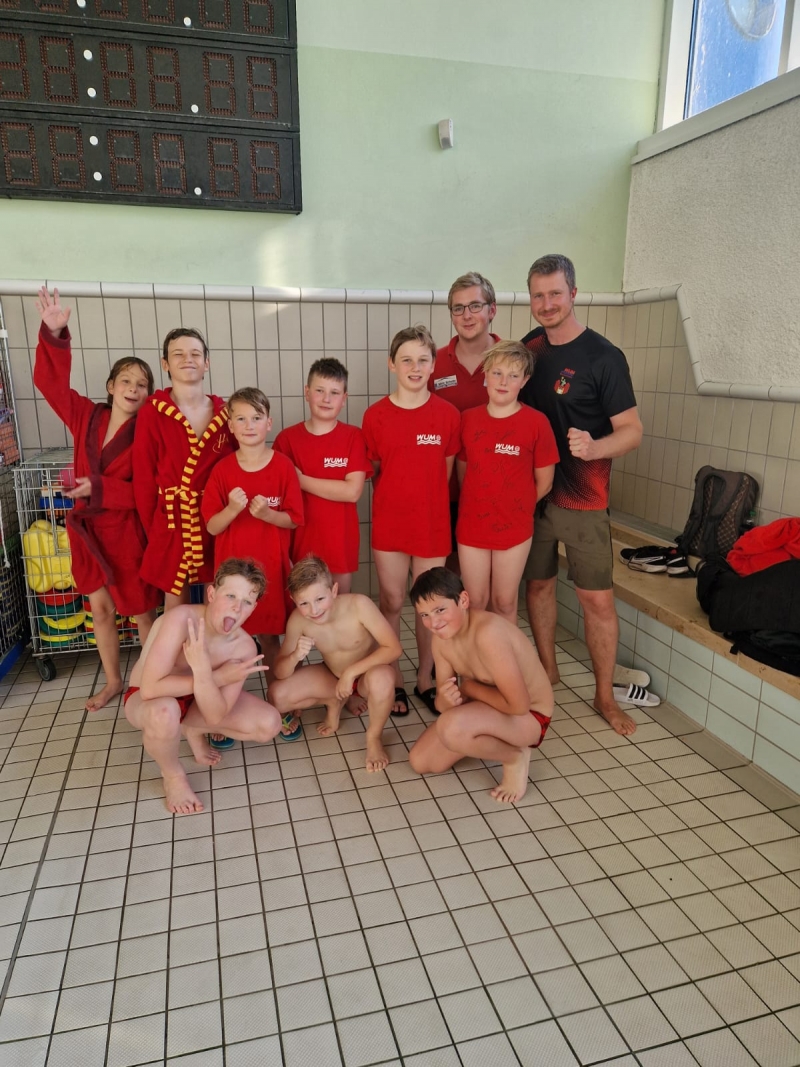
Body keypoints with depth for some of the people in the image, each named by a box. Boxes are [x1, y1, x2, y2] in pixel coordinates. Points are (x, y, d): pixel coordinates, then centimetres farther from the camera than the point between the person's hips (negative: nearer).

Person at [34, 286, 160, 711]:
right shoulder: (86, 415, 1)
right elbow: (50, 380, -1)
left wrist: (99, 488, -23)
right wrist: (54, 334, -14)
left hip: (127, 532, -5)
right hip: (86, 529, 5)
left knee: (142, 611, 8)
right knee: (101, 609, 16)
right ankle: (113, 681, 33)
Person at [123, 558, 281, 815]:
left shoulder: (244, 647, -21)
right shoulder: (181, 619, -34)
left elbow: (215, 717, -24)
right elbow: (150, 688, -40)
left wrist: (203, 672, -42)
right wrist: (218, 678, -36)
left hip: (198, 698, 4)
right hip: (145, 700, -4)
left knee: (269, 724, -12)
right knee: (165, 712, -41)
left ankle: (191, 729, 10)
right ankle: (172, 775, -7)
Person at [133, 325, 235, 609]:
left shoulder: (224, 413, 3)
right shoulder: (151, 414, -6)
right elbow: (143, 480, -4)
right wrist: (152, 531, -4)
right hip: (172, 521, -2)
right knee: (176, 602, 10)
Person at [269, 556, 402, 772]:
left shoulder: (358, 605, -32)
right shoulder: (298, 620, -22)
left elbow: (393, 648, -31)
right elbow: (280, 673, -13)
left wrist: (351, 672, -34)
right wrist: (295, 656, -36)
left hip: (367, 674, -3)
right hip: (333, 675, 4)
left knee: (381, 678, -40)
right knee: (277, 696, -16)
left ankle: (374, 738, -9)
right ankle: (334, 702, 12)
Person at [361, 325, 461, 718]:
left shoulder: (447, 414, -2)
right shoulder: (375, 415, -3)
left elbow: (446, 470, 6)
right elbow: (371, 471, 6)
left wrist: (424, 498, 3)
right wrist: (396, 496, 1)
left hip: (432, 524, 0)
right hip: (388, 524, 0)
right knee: (392, 603, 9)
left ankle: (425, 678, 28)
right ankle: (393, 680, 26)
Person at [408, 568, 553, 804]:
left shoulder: (487, 633, -35)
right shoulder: (441, 639, -8)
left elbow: (518, 705, -34)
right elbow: (442, 702, -3)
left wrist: (469, 688, -20)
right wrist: (447, 699, -28)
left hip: (528, 717, -8)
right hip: (487, 710, 8)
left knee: (452, 728, -35)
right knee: (420, 762, 4)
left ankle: (515, 757, -6)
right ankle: (490, 743, 20)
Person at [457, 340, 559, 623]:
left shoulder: (536, 422, -10)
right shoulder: (468, 419, -2)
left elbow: (544, 482, -3)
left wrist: (516, 509, 4)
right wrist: (478, 505, 6)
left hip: (514, 529, -2)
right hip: (471, 527, 2)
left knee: (505, 603, 12)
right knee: (475, 603, 13)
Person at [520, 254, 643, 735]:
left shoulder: (603, 356, -11)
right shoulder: (529, 346, 5)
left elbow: (633, 430, -10)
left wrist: (594, 448, -31)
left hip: (582, 500, -5)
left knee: (598, 599, 0)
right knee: (538, 584, 15)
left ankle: (606, 696, 16)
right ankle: (547, 669, 34)